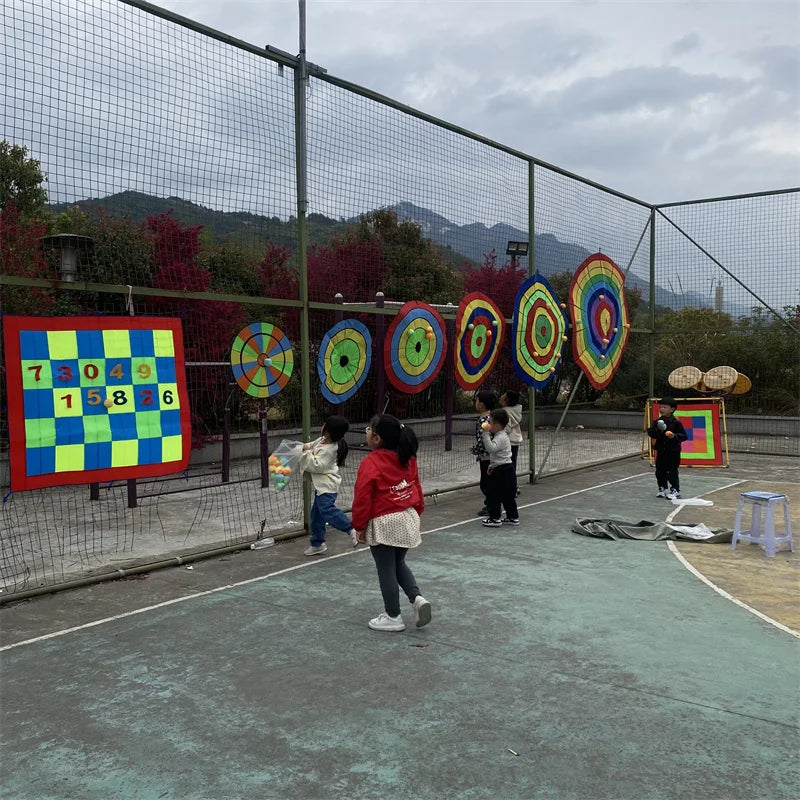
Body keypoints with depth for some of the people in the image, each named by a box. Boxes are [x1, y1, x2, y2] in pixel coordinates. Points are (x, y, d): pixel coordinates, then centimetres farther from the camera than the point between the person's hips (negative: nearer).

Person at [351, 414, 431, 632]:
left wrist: (360, 526, -4)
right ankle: (417, 598, 8)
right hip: (407, 518, 7)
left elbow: (362, 499, -15)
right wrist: (416, 512, 21)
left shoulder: (370, 464, -19)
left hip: (382, 525, -7)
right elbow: (417, 488, 10)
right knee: (398, 563, 24)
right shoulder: (407, 459, 2)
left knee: (386, 570, 8)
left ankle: (393, 616, 18)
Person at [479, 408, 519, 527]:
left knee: (492, 495, -2)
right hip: (506, 469, 10)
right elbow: (493, 452, 24)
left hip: (502, 471, -10)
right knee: (508, 496, 15)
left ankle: (495, 518, 4)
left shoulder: (501, 438, -17)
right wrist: (492, 466, 19)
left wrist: (486, 433, -33)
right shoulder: (500, 436, 16)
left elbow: (490, 448, -33)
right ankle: (513, 517, 22)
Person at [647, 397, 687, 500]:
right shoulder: (658, 421, 3)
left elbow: (684, 436, -8)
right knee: (660, 471, 12)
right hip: (661, 451, 5)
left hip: (673, 452, -5)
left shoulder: (676, 422, -10)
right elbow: (650, 433, -4)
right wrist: (658, 429, -20)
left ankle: (675, 491, 6)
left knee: (672, 472, -3)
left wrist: (674, 436, -24)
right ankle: (662, 489, 27)